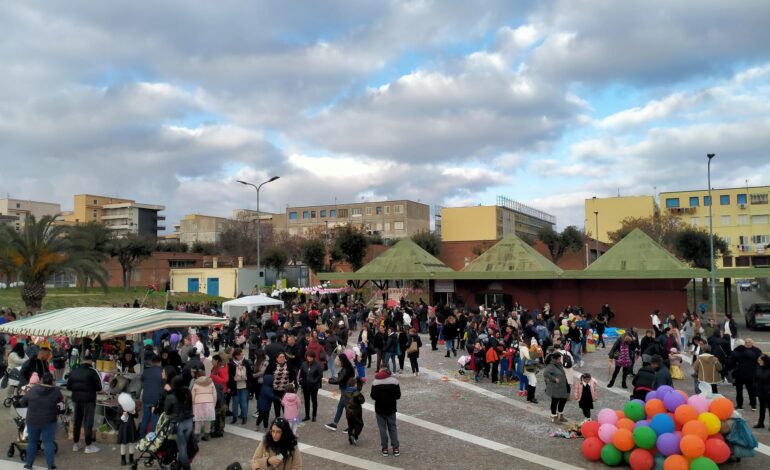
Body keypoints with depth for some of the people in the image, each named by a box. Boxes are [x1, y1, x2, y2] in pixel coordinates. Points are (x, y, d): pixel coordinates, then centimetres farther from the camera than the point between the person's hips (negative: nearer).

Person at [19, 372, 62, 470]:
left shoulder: (32, 390, -5)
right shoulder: (56, 391, -9)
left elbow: (22, 402, 6)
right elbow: (60, 400, 9)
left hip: (32, 421, 1)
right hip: (49, 422, -1)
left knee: (32, 442, 15)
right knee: (48, 442, 4)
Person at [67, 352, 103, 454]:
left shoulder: (73, 371, 4)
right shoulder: (92, 372, -12)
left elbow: (68, 387, 8)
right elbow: (99, 388, -11)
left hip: (76, 399, 5)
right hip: (88, 400, -5)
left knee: (77, 421, 16)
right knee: (88, 422, 1)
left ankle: (75, 444, 25)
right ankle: (88, 446, 5)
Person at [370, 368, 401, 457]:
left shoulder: (375, 382, -11)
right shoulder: (394, 381, -9)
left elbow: (373, 396, -12)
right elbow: (398, 396, -8)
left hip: (379, 410, -1)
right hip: (391, 409, 1)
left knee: (382, 429, 9)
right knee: (393, 428, 12)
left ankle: (385, 449, 12)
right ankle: (396, 448, 12)